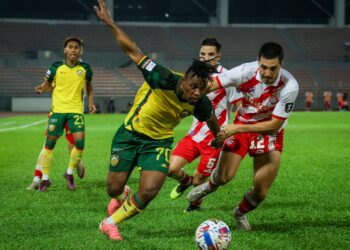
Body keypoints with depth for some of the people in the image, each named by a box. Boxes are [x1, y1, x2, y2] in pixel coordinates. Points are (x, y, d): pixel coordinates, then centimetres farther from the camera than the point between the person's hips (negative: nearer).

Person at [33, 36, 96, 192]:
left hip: (76, 110, 1)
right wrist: (42, 88, -13)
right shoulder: (56, 67, -2)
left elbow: (88, 86, 19)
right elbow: (47, 84, 8)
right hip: (58, 109, -1)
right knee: (50, 142, 0)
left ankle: (70, 173, 11)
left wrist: (91, 102, 10)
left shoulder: (84, 68, 3)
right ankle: (45, 178, 13)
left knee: (79, 141, -12)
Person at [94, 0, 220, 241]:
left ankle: (110, 223, 10)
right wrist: (109, 22, -34)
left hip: (159, 142, 2)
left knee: (149, 192, -15)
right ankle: (122, 196, 44)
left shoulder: (201, 104, -18)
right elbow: (133, 51, -30)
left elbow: (212, 121, 8)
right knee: (114, 189, 2)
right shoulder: (164, 81, -31)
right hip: (130, 134, -2)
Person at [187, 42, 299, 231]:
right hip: (242, 124, 0)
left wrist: (237, 128, -25)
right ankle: (209, 187, 23)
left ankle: (240, 213, 32)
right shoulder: (246, 72, -26)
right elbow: (211, 85, -15)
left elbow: (275, 124, -21)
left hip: (270, 132, 0)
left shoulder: (290, 86, -28)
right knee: (224, 176, -17)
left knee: (260, 192, -4)